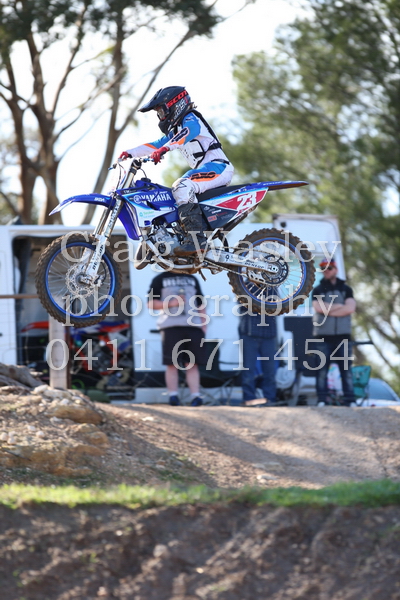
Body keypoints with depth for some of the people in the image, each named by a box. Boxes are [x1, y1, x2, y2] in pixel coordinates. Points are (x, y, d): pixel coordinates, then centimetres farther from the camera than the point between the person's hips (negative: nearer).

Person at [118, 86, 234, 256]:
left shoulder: (191, 120, -7)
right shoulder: (175, 129, 24)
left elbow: (185, 134, -30)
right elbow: (156, 145, 22)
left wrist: (164, 148, -47)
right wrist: (130, 153, 9)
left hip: (218, 167, -11)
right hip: (203, 169, 11)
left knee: (183, 188, -31)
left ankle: (196, 239, -40)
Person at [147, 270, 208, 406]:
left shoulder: (192, 279, 22)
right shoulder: (160, 279, 9)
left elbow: (201, 304, 23)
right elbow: (151, 303, 2)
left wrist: (203, 325, 12)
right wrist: (171, 303, -12)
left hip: (193, 326, 3)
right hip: (170, 327, -3)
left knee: (193, 364, -2)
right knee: (172, 364, -5)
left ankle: (195, 396, -6)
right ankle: (173, 396, -3)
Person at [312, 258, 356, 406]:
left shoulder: (346, 289, 12)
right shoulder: (318, 290, 11)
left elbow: (350, 308, -4)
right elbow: (318, 307, -8)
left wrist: (328, 310, -7)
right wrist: (340, 306, -4)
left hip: (343, 336, 0)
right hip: (322, 336, 0)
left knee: (346, 369, -3)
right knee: (322, 369, -5)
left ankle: (349, 399, -3)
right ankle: (322, 399, -4)